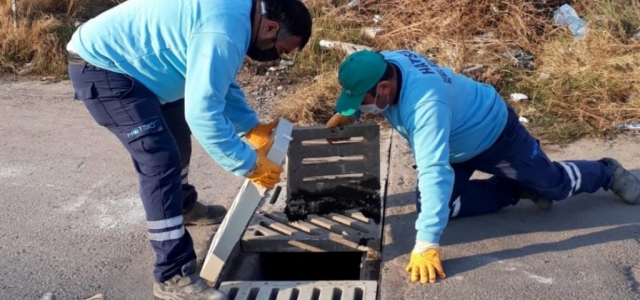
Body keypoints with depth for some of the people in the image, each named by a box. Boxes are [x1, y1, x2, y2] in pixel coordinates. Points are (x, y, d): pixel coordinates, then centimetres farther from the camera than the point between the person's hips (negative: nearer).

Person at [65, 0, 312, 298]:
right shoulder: (224, 31, -29)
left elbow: (221, 84, 16)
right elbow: (203, 113, -31)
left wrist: (252, 128, 8)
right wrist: (250, 165, -21)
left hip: (124, 60, 11)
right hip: (100, 65, -11)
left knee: (176, 135, 24)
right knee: (160, 160, -17)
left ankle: (184, 206, 49)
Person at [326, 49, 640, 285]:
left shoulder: (424, 104, -46)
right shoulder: (383, 63, -22)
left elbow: (434, 173, -52)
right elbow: (355, 99, 5)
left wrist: (426, 245, -53)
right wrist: (343, 116, -11)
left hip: (493, 132, -7)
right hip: (456, 140, 8)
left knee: (554, 184, 11)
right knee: (429, 205, 3)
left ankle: (607, 173, 46)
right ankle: (518, 189, 21)